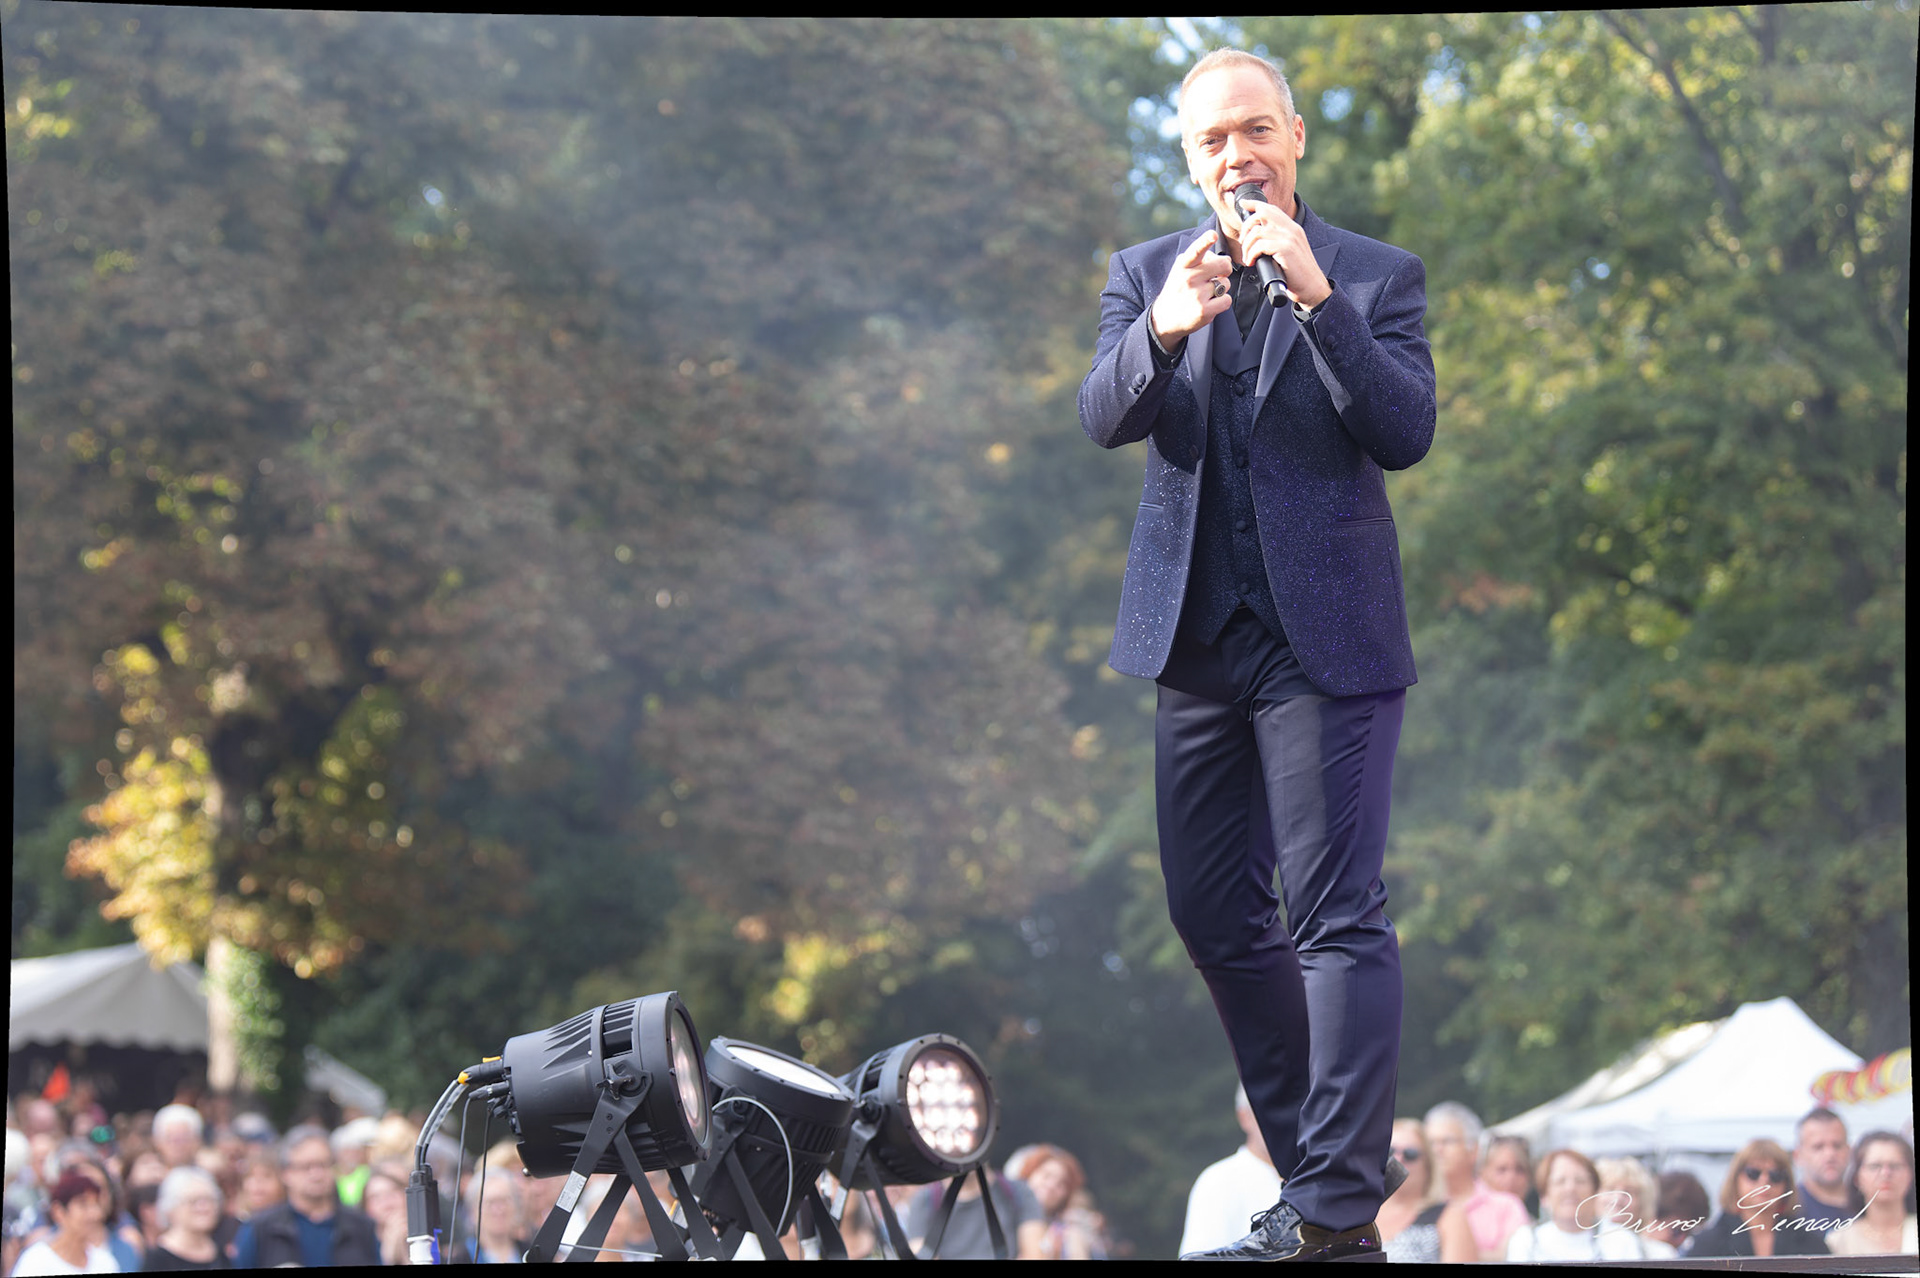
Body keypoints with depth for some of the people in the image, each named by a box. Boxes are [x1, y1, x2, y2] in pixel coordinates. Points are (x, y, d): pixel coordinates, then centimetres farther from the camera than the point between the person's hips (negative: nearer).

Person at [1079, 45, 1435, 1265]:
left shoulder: (1378, 276, 1)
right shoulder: (1146, 275, 10)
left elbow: (1406, 433, -12)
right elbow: (1104, 420, -5)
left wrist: (1314, 296, -22)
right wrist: (1163, 332, -25)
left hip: (1326, 638, -5)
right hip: (1201, 641, 5)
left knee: (1336, 915, -10)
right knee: (1212, 911, 10)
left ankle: (1339, 1204, -13)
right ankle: (1318, 1156, 23)